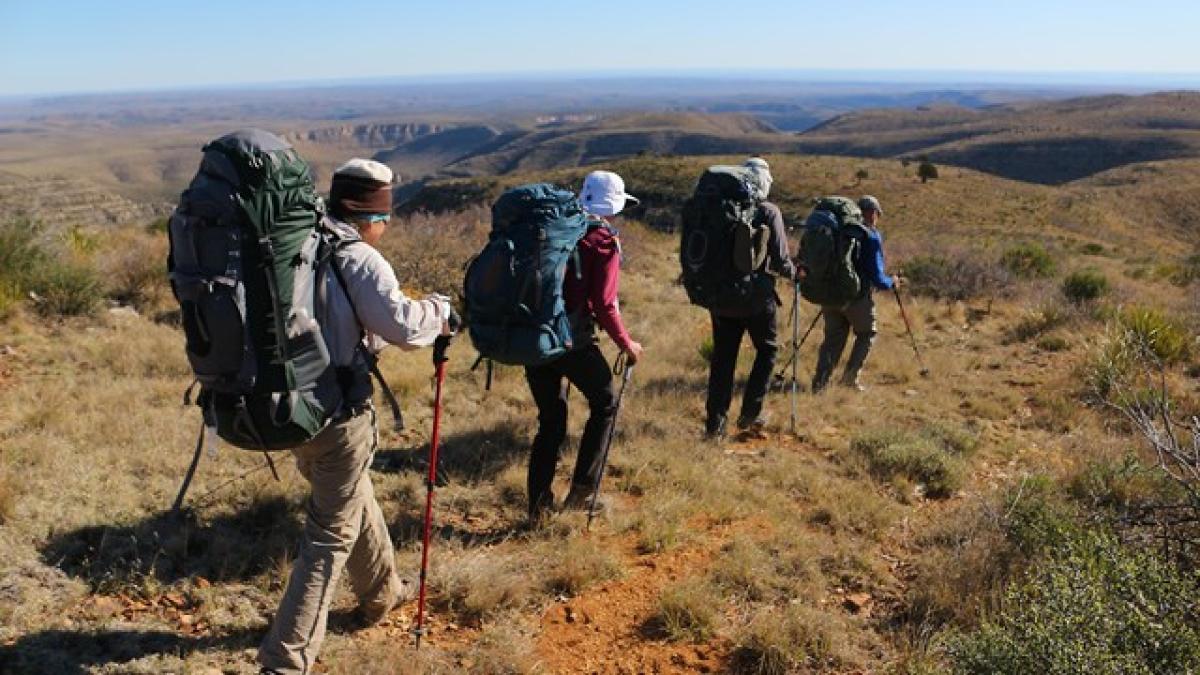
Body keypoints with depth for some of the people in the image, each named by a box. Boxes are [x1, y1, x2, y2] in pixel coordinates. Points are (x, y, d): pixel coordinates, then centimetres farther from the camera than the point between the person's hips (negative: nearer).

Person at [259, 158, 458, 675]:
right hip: (337, 414, -8)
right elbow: (401, 324, -25)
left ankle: (381, 594, 48)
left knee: (354, 499, 27)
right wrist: (439, 311, -4)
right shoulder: (358, 258, -16)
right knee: (331, 534, 2)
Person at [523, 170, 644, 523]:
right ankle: (582, 488, 12)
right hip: (573, 340, -5)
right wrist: (626, 344, 0)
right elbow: (604, 305, -12)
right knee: (605, 403, 17)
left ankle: (539, 504, 18)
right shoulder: (604, 241, -7)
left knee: (551, 420, 17)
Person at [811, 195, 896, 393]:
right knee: (866, 334, 18)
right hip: (857, 297, -5)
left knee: (833, 338, 12)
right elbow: (877, 277, -11)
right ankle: (850, 375, 11)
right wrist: (891, 282, 8)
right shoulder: (872, 236, -9)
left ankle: (820, 381, 1)